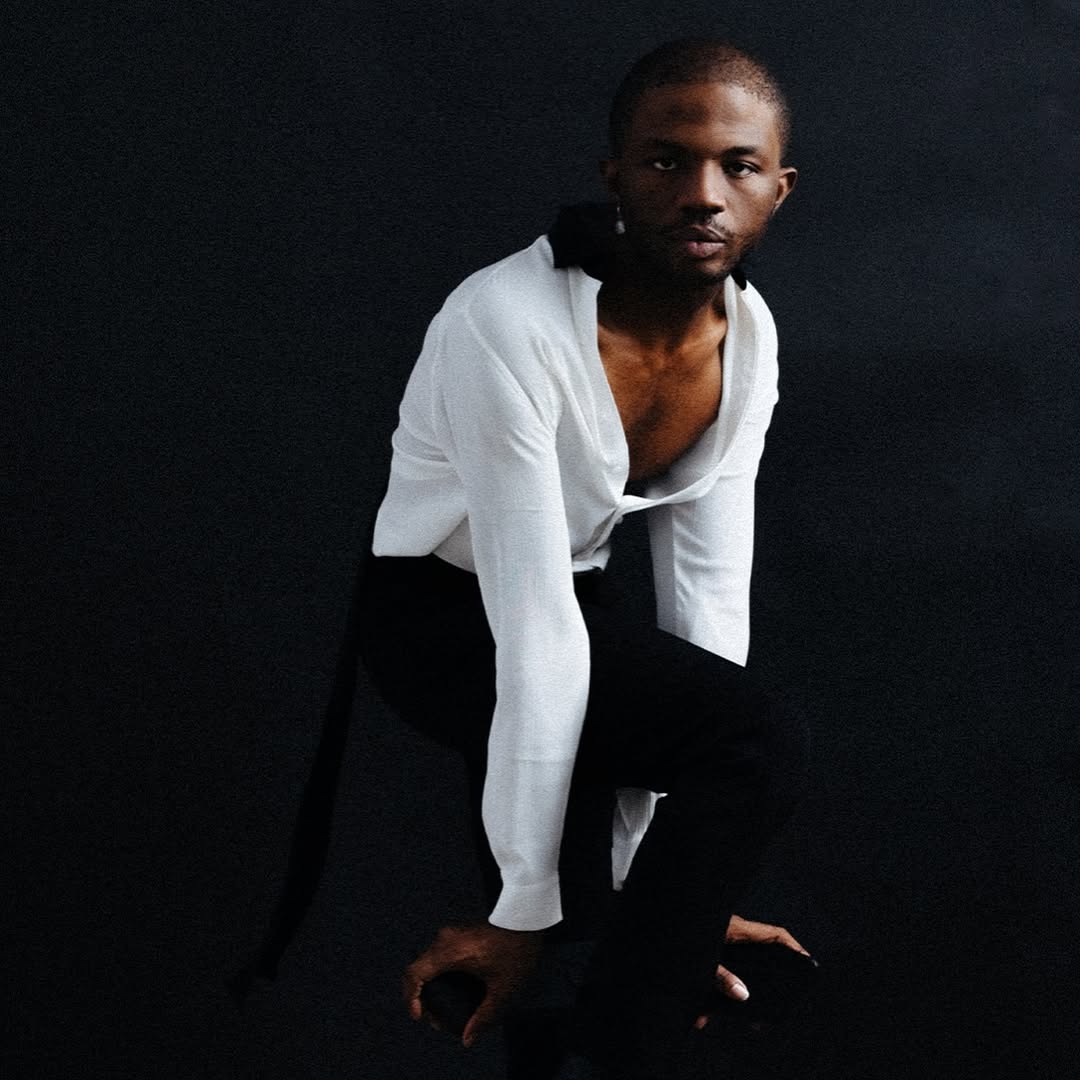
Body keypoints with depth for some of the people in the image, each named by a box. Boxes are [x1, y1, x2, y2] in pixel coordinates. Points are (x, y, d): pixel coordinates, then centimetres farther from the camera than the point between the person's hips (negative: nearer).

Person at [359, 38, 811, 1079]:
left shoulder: (747, 332, -7)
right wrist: (525, 908, -26)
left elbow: (708, 589, -8)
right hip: (442, 616, -8)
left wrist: (661, 875, -12)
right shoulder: (508, 324, -29)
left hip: (577, 594, 8)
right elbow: (536, 627, -30)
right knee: (760, 742, -27)